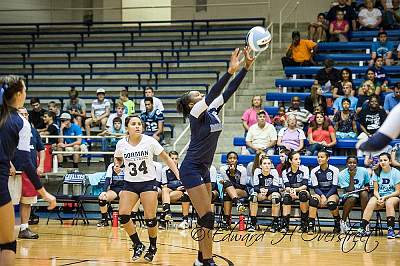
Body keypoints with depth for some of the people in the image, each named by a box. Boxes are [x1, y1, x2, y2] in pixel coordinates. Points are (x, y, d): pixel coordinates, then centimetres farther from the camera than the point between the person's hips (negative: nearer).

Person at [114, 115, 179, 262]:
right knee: (123, 215, -12)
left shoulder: (150, 141, -10)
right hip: (130, 183, 2)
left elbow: (166, 158, -2)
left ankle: (153, 247, 17)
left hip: (148, 183, -2)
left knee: (150, 219, -8)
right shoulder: (121, 144, -4)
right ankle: (138, 245, 6)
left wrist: (178, 173, -11)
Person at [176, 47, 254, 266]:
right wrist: (230, 71, -35)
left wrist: (246, 67, -4)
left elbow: (228, 92, 4)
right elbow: (212, 94, -28)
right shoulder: (196, 112, -12)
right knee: (207, 216, -11)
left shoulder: (212, 110, 8)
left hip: (202, 169, 9)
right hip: (191, 169, -9)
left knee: (206, 217, 11)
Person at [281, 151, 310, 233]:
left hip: (303, 191, -1)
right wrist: (290, 190, -33)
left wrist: (295, 190, -32)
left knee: (303, 194, -37)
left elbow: (305, 185, -14)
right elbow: (287, 187, -9)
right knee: (286, 197, -34)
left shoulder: (304, 169, -5)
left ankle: (304, 224, -30)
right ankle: (285, 225, -33)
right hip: (291, 192, 1)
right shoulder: (285, 172, 0)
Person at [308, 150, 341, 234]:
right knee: (313, 200, -34)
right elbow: (315, 187, -1)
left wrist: (326, 197, -21)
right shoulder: (314, 171, 2)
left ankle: (337, 224, -8)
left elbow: (334, 187, -7)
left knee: (331, 203, -37)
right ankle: (311, 226, -33)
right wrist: (322, 196, -21)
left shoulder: (334, 170, -5)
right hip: (320, 193, 2)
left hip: (332, 194, -2)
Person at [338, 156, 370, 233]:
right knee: (352, 198, -36)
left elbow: (367, 185, 10)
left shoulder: (363, 171, -5)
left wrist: (366, 188, -13)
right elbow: (350, 191, -16)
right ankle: (343, 222, -16)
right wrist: (351, 177, -23)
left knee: (364, 193, -32)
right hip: (348, 197, -2)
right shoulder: (342, 174, -10)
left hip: (361, 198, 2)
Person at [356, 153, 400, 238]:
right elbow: (375, 190, 5)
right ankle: (362, 228, -37)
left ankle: (391, 230, -39)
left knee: (389, 202, -38)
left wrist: (385, 197, -18)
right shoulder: (377, 173, 5)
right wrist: (379, 198, -17)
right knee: (371, 203, -30)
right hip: (380, 196, 3)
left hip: (393, 197, -3)